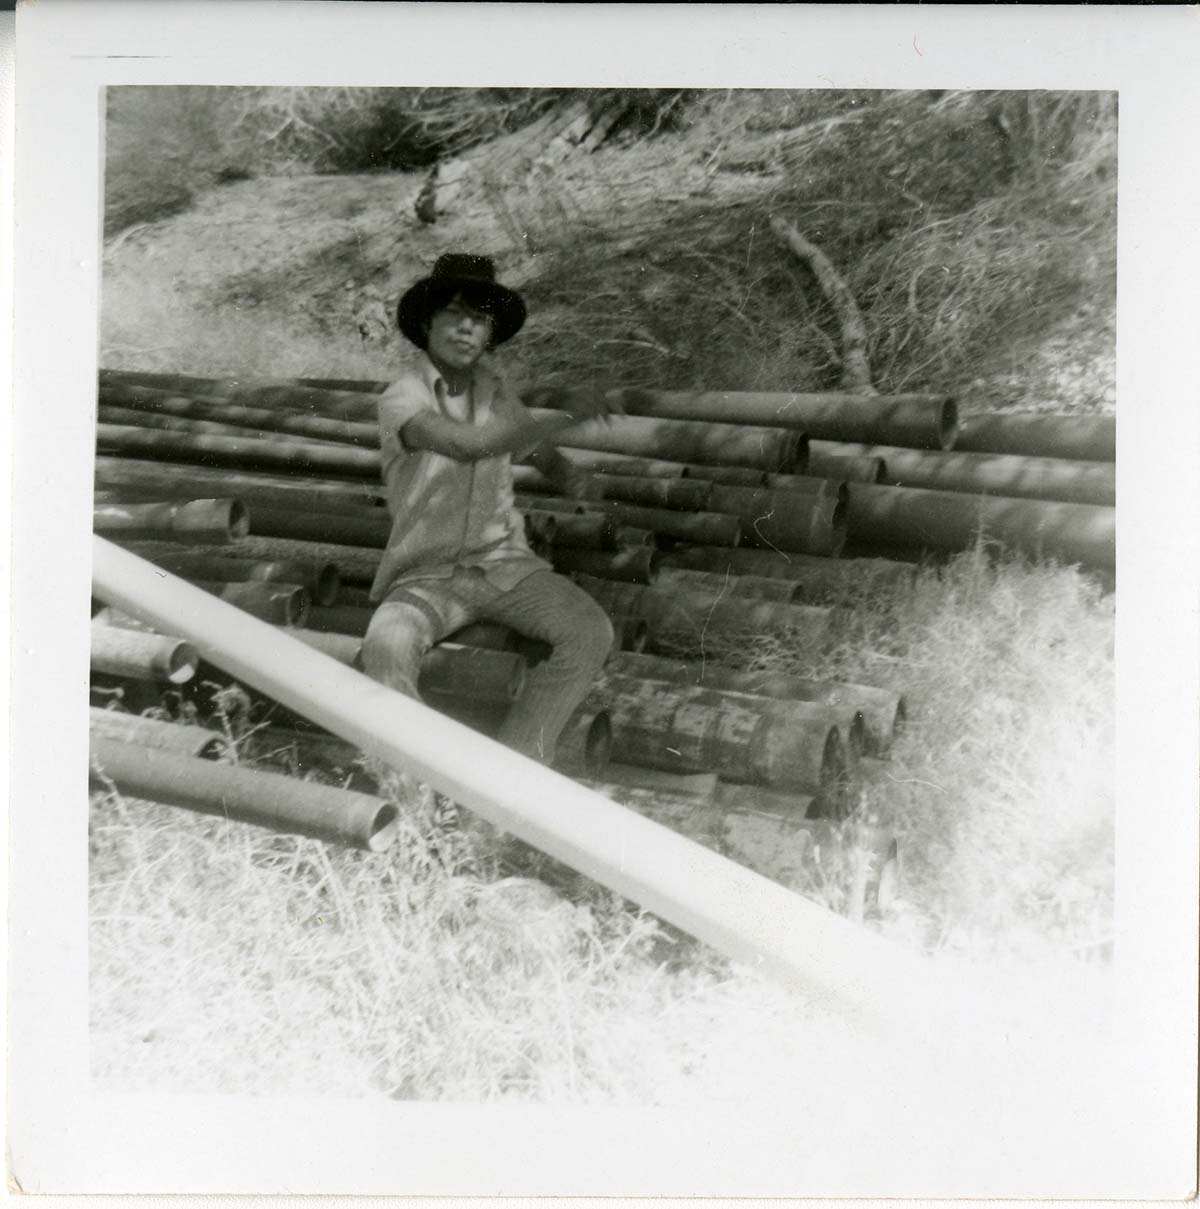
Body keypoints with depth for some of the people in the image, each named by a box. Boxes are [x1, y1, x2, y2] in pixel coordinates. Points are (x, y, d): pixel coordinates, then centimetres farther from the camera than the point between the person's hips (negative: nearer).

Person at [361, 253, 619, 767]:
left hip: (504, 563, 4)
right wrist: (567, 417, -28)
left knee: (591, 632, -21)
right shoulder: (402, 399, -12)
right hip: (429, 575, -4)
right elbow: (470, 444, -31)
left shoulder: (493, 390, 5)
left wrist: (569, 475, -6)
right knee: (386, 646, -36)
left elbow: (542, 453, 19)